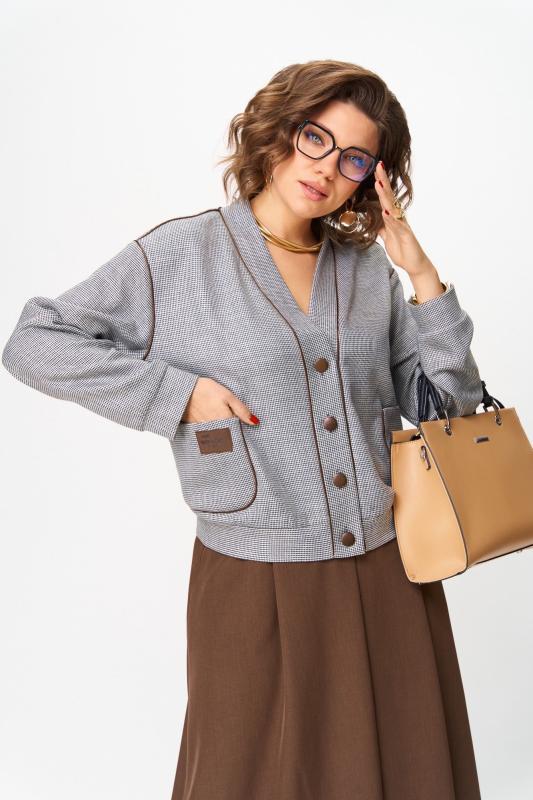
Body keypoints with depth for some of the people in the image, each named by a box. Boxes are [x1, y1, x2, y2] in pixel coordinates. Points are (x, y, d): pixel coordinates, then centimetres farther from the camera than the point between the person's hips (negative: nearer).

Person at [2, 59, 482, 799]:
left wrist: (425, 278, -6)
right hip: (257, 585, -4)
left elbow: (448, 407, 5)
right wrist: (179, 392, -14)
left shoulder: (369, 268, 5)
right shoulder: (181, 255, -5)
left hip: (391, 574, 4)